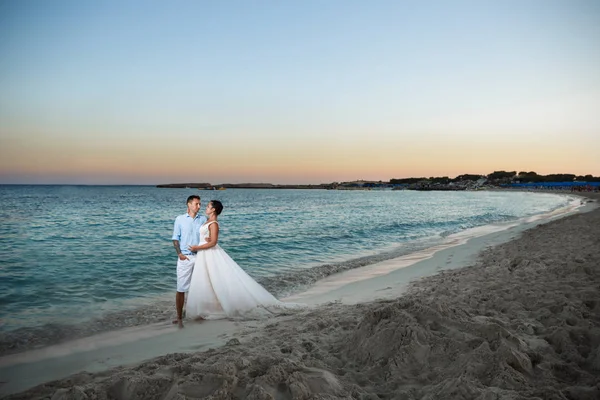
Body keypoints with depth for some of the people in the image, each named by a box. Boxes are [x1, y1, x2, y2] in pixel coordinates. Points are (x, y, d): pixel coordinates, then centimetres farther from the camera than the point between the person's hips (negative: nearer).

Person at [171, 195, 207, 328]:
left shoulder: (203, 219, 8)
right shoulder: (180, 219, 4)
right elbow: (175, 238, 4)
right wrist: (179, 253, -9)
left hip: (199, 257, 2)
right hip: (185, 257, -2)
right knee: (181, 289, -2)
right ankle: (179, 317, 6)